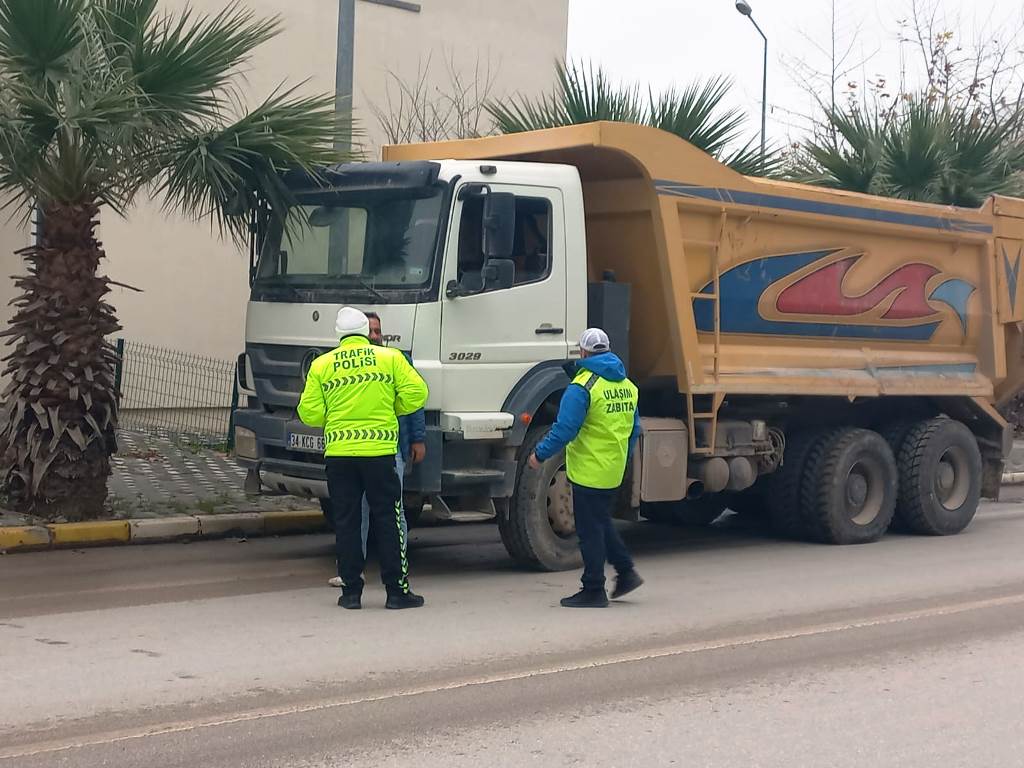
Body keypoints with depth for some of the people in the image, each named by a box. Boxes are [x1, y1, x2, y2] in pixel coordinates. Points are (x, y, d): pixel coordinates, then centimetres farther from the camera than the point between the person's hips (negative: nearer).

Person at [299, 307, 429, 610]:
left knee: (346, 523, 8)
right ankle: (397, 590, 6)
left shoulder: (321, 365, 5)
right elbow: (416, 392, -5)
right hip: (379, 450, -1)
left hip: (338, 454, 1)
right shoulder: (390, 358, 3)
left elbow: (309, 413, 1)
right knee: (388, 521, 5)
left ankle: (351, 591, 10)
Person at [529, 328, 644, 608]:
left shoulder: (582, 387, -16)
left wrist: (540, 454, -9)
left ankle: (593, 590, 6)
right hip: (614, 473, 8)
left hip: (588, 471, -8)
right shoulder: (627, 386, 9)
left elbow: (564, 429, -20)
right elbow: (634, 429, 15)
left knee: (590, 531, 0)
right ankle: (626, 572, 21)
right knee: (602, 523, 23)